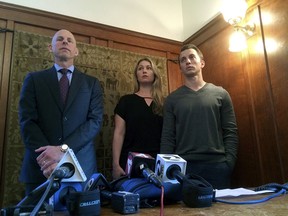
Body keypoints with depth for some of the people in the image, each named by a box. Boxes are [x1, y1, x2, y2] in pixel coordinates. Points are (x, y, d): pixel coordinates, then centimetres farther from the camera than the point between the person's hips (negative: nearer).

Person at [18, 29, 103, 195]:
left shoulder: (92, 83, 10)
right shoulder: (34, 79, 9)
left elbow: (95, 121, -2)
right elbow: (27, 122, -1)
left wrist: (63, 149, -14)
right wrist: (48, 156, -15)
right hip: (41, 166, 0)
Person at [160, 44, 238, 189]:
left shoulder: (220, 94, 7)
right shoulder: (172, 99, 7)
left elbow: (230, 132, 3)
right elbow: (167, 137, 3)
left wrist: (229, 162, -7)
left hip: (217, 165, 0)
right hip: (183, 166, 0)